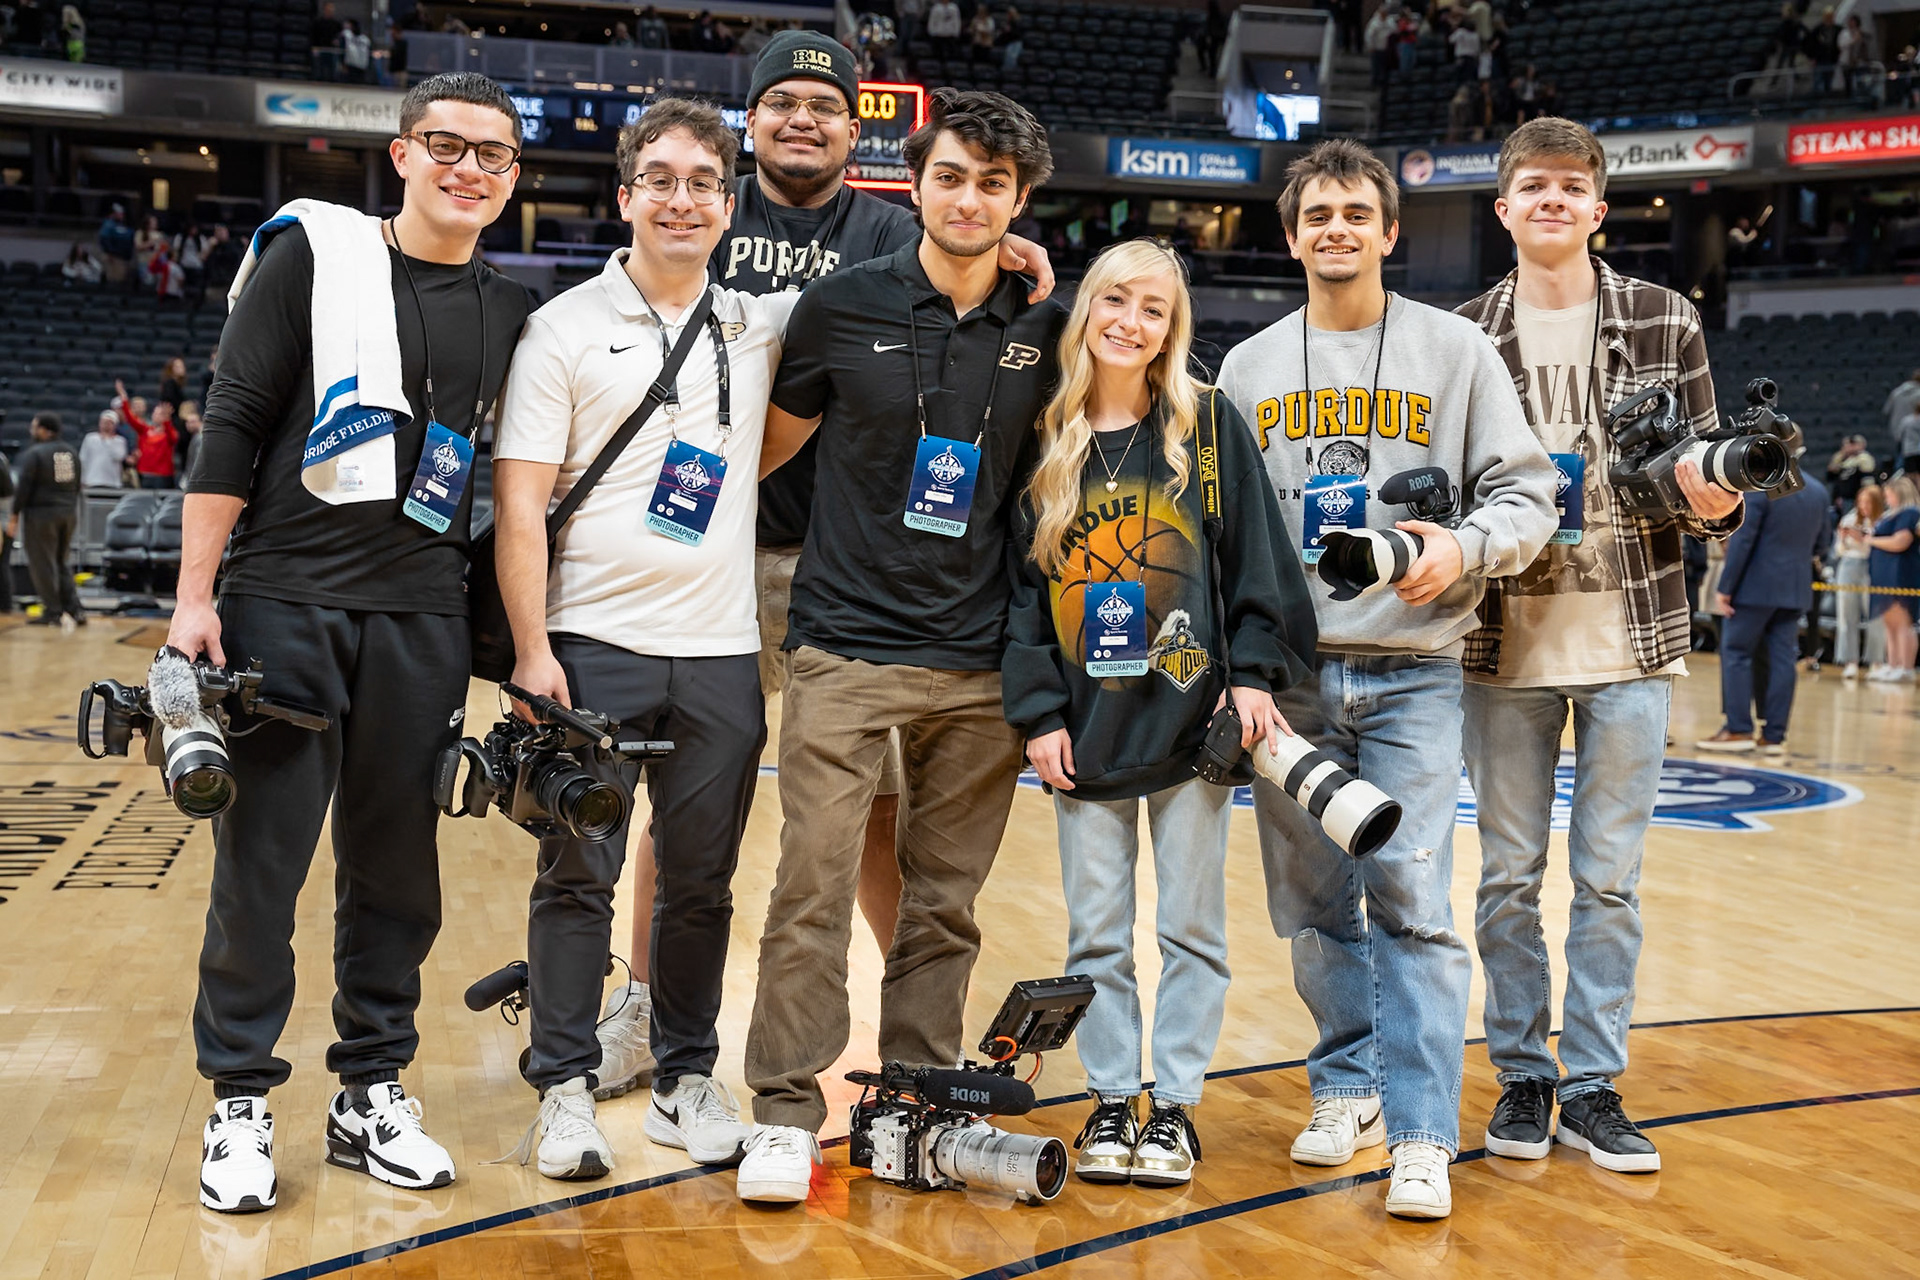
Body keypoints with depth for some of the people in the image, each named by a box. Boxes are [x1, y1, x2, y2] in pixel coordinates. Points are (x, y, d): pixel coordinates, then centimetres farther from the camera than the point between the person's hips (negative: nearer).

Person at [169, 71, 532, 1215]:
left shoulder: (510, 315, 11)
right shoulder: (313, 253, 0)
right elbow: (233, 427, -4)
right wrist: (194, 598, -9)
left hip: (422, 622, 4)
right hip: (283, 604, -3)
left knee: (398, 868, 8)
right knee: (260, 861, 1)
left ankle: (372, 1095, 21)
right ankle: (241, 1100, 15)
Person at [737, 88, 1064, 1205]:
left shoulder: (1045, 329, 5)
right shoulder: (844, 308, 0)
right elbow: (770, 443, 13)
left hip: (981, 665, 2)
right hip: (849, 648, -2)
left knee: (946, 903, 9)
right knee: (815, 884, -6)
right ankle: (787, 1113, 5)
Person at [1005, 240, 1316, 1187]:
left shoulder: (1210, 425, 0)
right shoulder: (1047, 442, 5)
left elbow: (1256, 556, 0)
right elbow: (1021, 583, 5)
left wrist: (1255, 672, -8)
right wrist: (1036, 710, -1)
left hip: (1191, 716, -2)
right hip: (1086, 725, 2)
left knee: (1191, 924, 6)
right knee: (1096, 930, 8)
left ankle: (1175, 1105, 18)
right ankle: (1112, 1100, 21)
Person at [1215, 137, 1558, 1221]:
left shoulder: (1455, 349, 6)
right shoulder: (1249, 369, 13)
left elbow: (1525, 494, 3)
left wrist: (1465, 546, -18)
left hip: (1414, 673, -3)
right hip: (1289, 675, 3)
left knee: (1413, 900, -8)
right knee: (1315, 904, 8)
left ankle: (1423, 1137, -1)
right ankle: (1349, 1087, 25)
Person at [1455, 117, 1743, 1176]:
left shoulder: (1665, 322, 5)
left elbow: (1705, 472, 7)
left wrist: (1711, 503, -14)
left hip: (1628, 639, 0)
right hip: (1506, 642, 0)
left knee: (1608, 876, 5)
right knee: (1509, 872, 8)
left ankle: (1591, 1086, 17)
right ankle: (1521, 1076, 22)